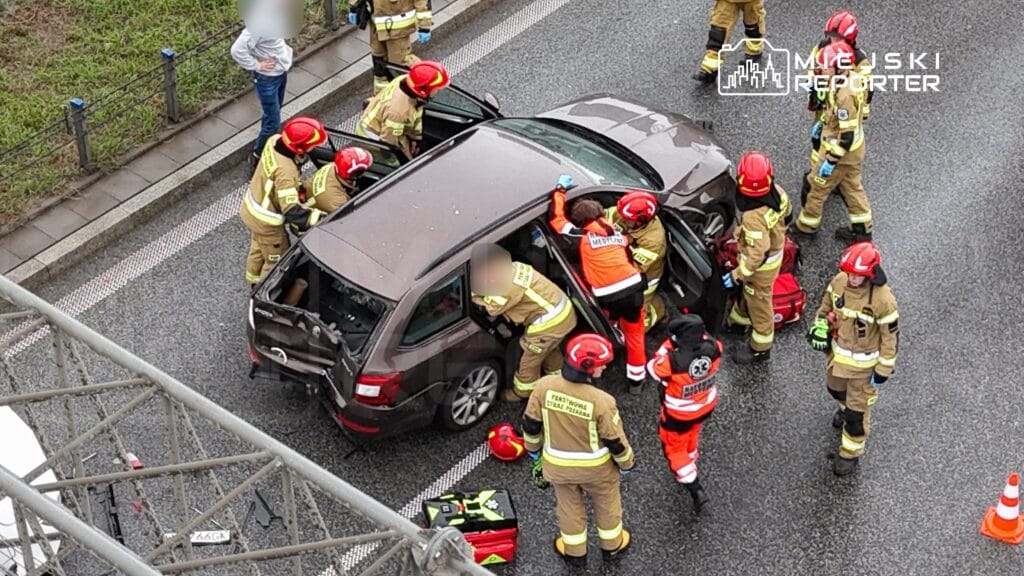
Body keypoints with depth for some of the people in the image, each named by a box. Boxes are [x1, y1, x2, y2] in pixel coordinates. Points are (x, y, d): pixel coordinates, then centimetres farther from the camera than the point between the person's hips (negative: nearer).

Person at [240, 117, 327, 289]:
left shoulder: (274, 140, -17)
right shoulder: (285, 171, -41)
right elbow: (291, 210, -41)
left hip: (251, 205, 8)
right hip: (266, 221, -8)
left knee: (259, 247, 34)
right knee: (276, 261, 17)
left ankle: (254, 281, 59)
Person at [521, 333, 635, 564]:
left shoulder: (544, 386, -24)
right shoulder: (602, 402, -33)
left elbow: (531, 424, -9)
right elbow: (616, 440, -18)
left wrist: (533, 448, 11)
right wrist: (626, 463, 2)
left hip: (557, 464, 2)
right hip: (596, 467, -2)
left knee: (569, 505, 28)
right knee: (606, 504, 27)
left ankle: (574, 551, 48)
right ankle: (612, 545, 51)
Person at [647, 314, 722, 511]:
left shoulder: (673, 362, -41)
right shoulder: (712, 348, -28)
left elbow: (653, 369, -18)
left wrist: (668, 344, -18)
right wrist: (699, 333, -11)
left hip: (679, 414, -5)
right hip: (706, 406, 5)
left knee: (674, 449, 21)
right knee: (691, 433, 35)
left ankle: (696, 491, 20)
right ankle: (689, 464, 59)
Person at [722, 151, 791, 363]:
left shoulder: (754, 218, -42)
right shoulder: (778, 192, -19)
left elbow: (757, 255, -36)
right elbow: (786, 213, 3)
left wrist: (738, 274, -24)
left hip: (761, 266, -8)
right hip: (776, 251, 8)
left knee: (759, 303, 15)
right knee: (748, 291, 33)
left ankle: (761, 348, 36)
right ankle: (738, 319, 59)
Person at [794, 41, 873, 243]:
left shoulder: (845, 95, -35)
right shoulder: (851, 78, -6)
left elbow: (847, 134, -30)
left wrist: (831, 161, -23)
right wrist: (823, 123, 24)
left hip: (841, 149, -9)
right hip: (854, 146, 9)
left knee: (816, 186, 11)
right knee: (852, 186, 23)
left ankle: (806, 226, 30)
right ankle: (862, 230, 35)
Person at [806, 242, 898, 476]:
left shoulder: (882, 299, -32)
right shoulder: (840, 281, -17)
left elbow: (890, 336, -19)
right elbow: (826, 306, 6)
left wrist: (883, 369, -13)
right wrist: (819, 329, -1)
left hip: (864, 361, -6)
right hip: (838, 351, 6)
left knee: (857, 410, 6)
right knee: (836, 388, 32)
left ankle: (851, 452, 27)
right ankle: (845, 407, 66)